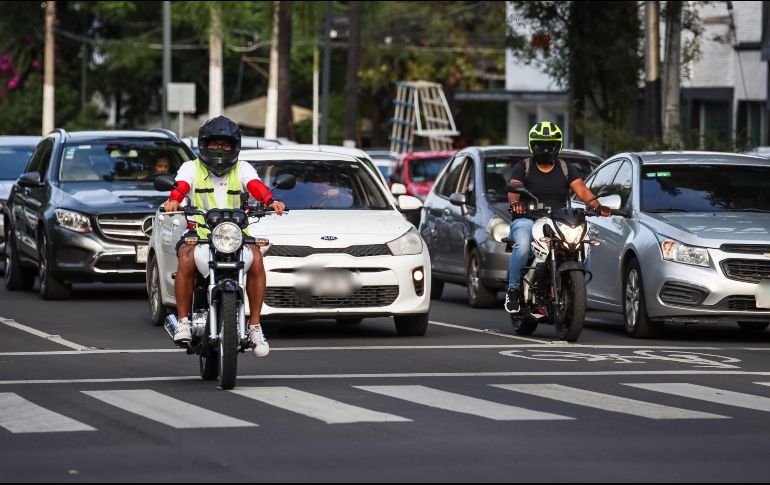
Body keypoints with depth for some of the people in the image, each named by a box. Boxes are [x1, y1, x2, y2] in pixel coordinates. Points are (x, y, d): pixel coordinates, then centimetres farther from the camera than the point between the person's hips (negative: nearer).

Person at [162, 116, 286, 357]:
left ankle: (255, 326, -18)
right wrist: (173, 200, -38)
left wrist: (271, 201, -32)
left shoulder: (242, 169, 12)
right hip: (199, 232, -1)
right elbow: (180, 187, -13)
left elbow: (257, 188, -10)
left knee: (256, 258, -28)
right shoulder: (191, 168, 9)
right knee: (187, 259, -32)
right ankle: (183, 320, -19)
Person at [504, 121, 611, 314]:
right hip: (528, 219, -2)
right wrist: (515, 202, -34)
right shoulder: (523, 168, 9)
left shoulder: (567, 169, 16)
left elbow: (581, 189, 1)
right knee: (522, 246, -35)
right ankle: (513, 289, -19)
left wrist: (597, 205, -20)